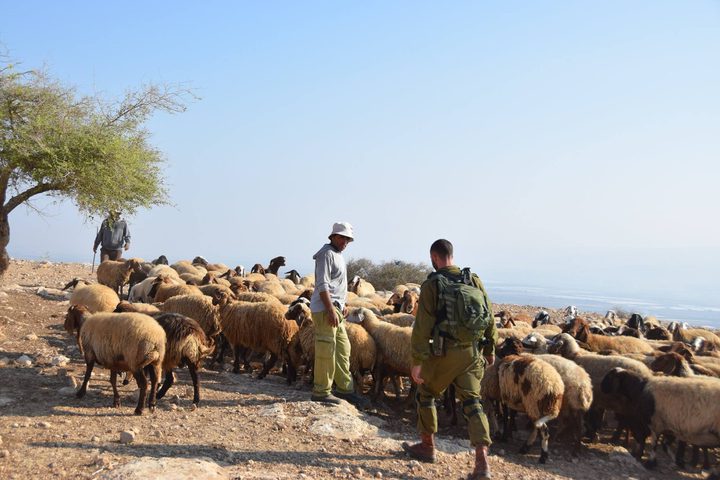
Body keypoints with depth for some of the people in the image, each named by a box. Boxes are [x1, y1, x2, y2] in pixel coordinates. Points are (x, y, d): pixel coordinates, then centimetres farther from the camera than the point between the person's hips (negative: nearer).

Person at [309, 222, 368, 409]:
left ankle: (345, 388, 21)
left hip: (335, 308, 10)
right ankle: (321, 392, -1)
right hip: (325, 309, -10)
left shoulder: (338, 255, 20)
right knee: (326, 350, -8)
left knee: (343, 349, 13)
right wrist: (331, 311, -23)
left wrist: (342, 305, 24)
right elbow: (322, 285, -18)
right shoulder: (327, 254, -10)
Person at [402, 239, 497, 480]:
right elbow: (489, 317, 9)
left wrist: (417, 361, -10)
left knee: (426, 394, 19)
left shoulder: (432, 284, -8)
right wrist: (490, 349, 20)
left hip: (444, 352, -4)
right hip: (471, 352, 4)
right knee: (472, 403, 6)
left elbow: (422, 325, -12)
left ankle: (427, 446, 30)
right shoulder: (474, 280, 5)